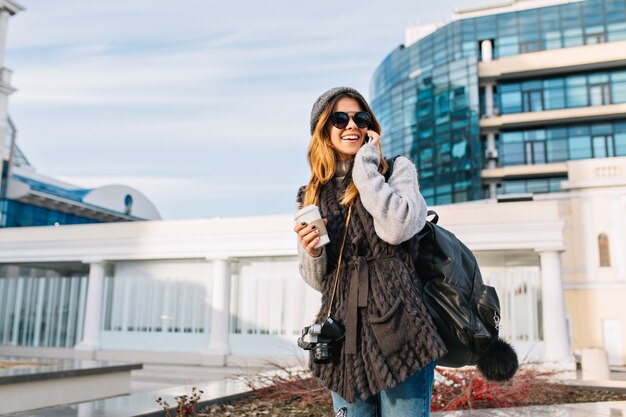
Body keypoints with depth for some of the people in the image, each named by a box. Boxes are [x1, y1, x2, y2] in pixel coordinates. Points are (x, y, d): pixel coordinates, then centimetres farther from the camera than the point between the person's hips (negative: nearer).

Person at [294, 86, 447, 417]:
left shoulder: (398, 169, 5)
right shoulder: (313, 196, 12)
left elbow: (396, 228, -17)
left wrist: (366, 165, -7)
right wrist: (311, 252, -7)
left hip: (397, 327, -3)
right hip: (343, 337, 4)